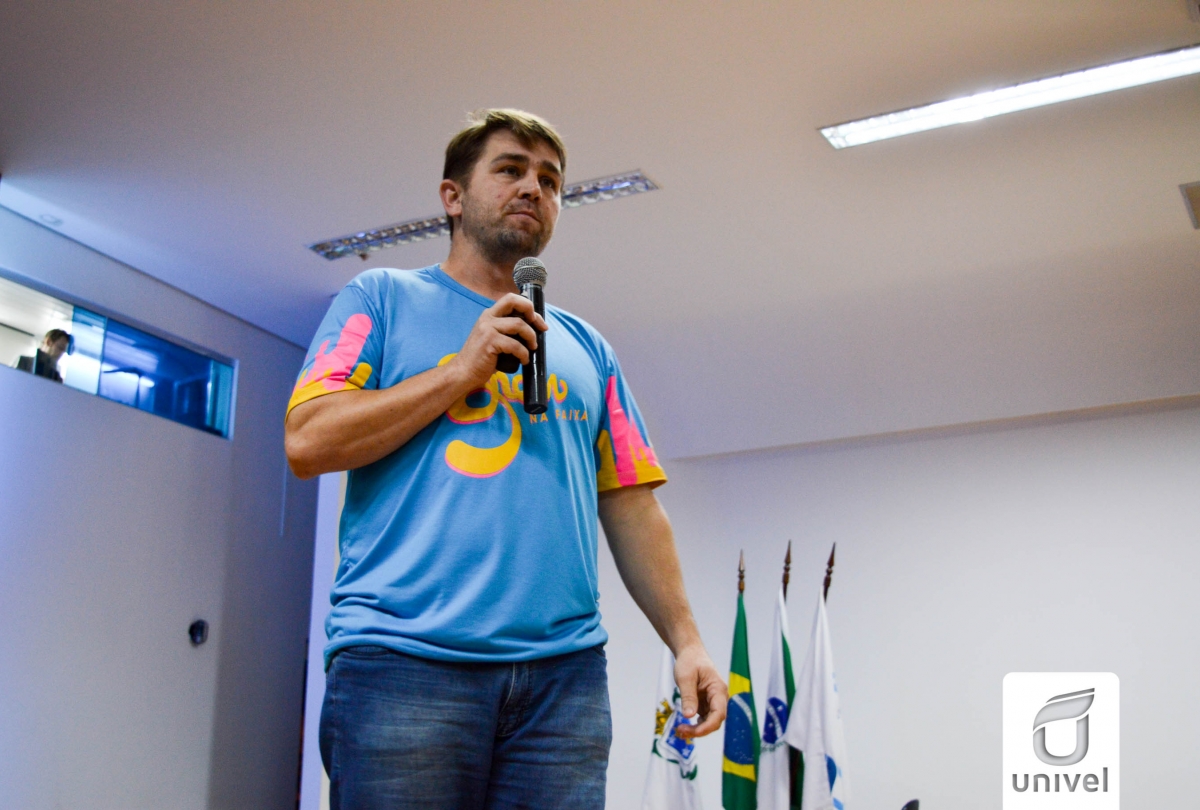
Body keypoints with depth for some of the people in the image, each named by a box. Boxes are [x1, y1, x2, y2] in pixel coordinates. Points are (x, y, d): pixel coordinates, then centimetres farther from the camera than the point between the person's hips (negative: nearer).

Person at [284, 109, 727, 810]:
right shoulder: (384, 299, 11)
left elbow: (632, 507, 16)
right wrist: (463, 369, -4)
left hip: (565, 671, 4)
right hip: (403, 664, -3)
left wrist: (686, 640, 5)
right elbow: (309, 441, -2)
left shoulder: (585, 348, 21)